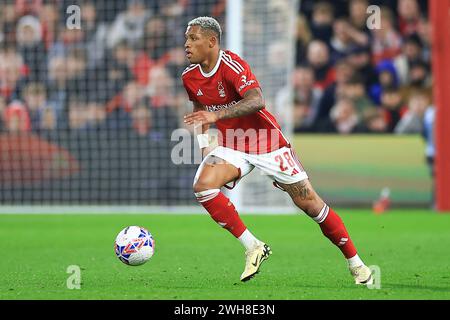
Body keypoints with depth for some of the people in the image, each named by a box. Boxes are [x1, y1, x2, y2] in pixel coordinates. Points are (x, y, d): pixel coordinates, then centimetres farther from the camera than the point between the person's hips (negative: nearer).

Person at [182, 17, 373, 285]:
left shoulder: (231, 64, -23)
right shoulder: (190, 77, -2)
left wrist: (216, 115, -48)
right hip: (231, 146, 5)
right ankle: (253, 247, -12)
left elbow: (257, 101, -38)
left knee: (309, 202, -4)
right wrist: (204, 142, 8)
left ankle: (356, 264, 11)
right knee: (203, 186, -23)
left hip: (266, 142, -5)